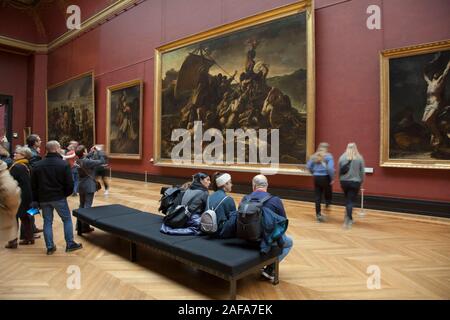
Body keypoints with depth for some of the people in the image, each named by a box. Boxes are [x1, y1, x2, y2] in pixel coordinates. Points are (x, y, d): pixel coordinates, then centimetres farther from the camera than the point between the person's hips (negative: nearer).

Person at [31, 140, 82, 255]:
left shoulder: (37, 165, 3)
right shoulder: (64, 164, -11)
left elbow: (33, 184, 6)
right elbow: (69, 183, -11)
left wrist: (35, 200, 13)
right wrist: (66, 194, 7)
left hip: (43, 198, 4)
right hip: (59, 197, -4)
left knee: (47, 222, 11)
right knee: (67, 219, 8)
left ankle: (50, 247, 16)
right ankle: (70, 244, 11)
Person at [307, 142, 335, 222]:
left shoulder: (314, 156, 7)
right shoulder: (328, 156, -6)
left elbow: (308, 166, 4)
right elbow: (330, 168, -18)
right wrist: (332, 178, -9)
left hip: (316, 178, 4)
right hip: (325, 178, -4)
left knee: (318, 197, 7)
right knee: (328, 194, 17)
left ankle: (318, 214, 10)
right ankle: (327, 206, 6)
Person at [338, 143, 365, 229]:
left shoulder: (342, 157, -3)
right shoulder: (359, 158, -5)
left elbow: (339, 170, 2)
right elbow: (362, 172, -1)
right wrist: (361, 181, 13)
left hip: (344, 181, 2)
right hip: (355, 182, -2)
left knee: (347, 199, 19)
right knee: (351, 200, 1)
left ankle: (349, 218, 26)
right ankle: (348, 218, -10)